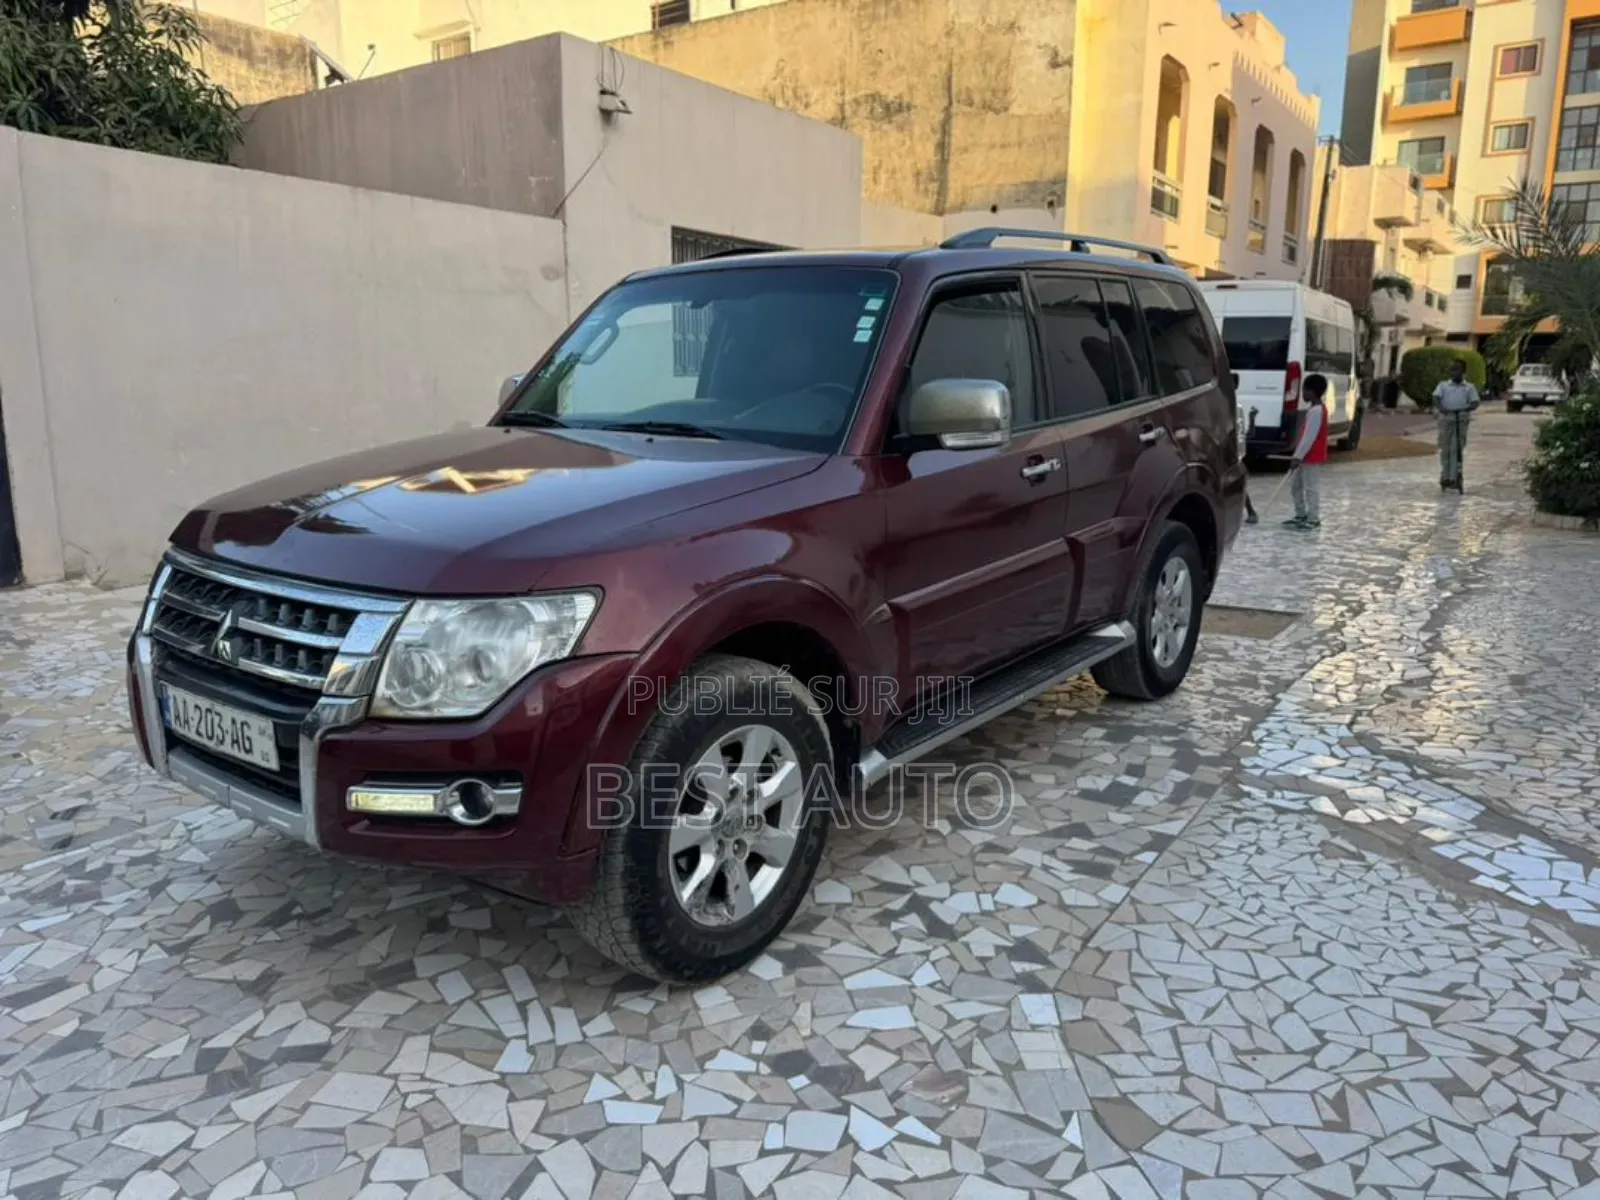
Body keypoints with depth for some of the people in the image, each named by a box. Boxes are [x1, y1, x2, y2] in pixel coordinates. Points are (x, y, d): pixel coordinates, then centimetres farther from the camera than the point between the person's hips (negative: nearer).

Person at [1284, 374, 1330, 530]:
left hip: (1312, 458, -10)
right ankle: (1301, 515, 26)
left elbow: (1309, 436, -22)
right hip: (1307, 456, 10)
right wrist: (1299, 455, 19)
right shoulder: (1314, 408, 13)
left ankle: (1313, 520, 4)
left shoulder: (1316, 410, -19)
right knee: (1295, 486, 16)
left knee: (1311, 488, -3)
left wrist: (1298, 457, -22)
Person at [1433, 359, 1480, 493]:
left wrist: (1466, 408, -23)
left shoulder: (1469, 387, 10)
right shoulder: (1443, 386, 12)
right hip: (1446, 419, 1)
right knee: (1445, 449, 6)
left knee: (1457, 449, -6)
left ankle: (1453, 478, -7)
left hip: (1461, 420, -1)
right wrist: (1440, 407, -25)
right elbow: (1436, 398, -4)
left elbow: (1475, 403, -1)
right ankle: (1445, 476, 17)